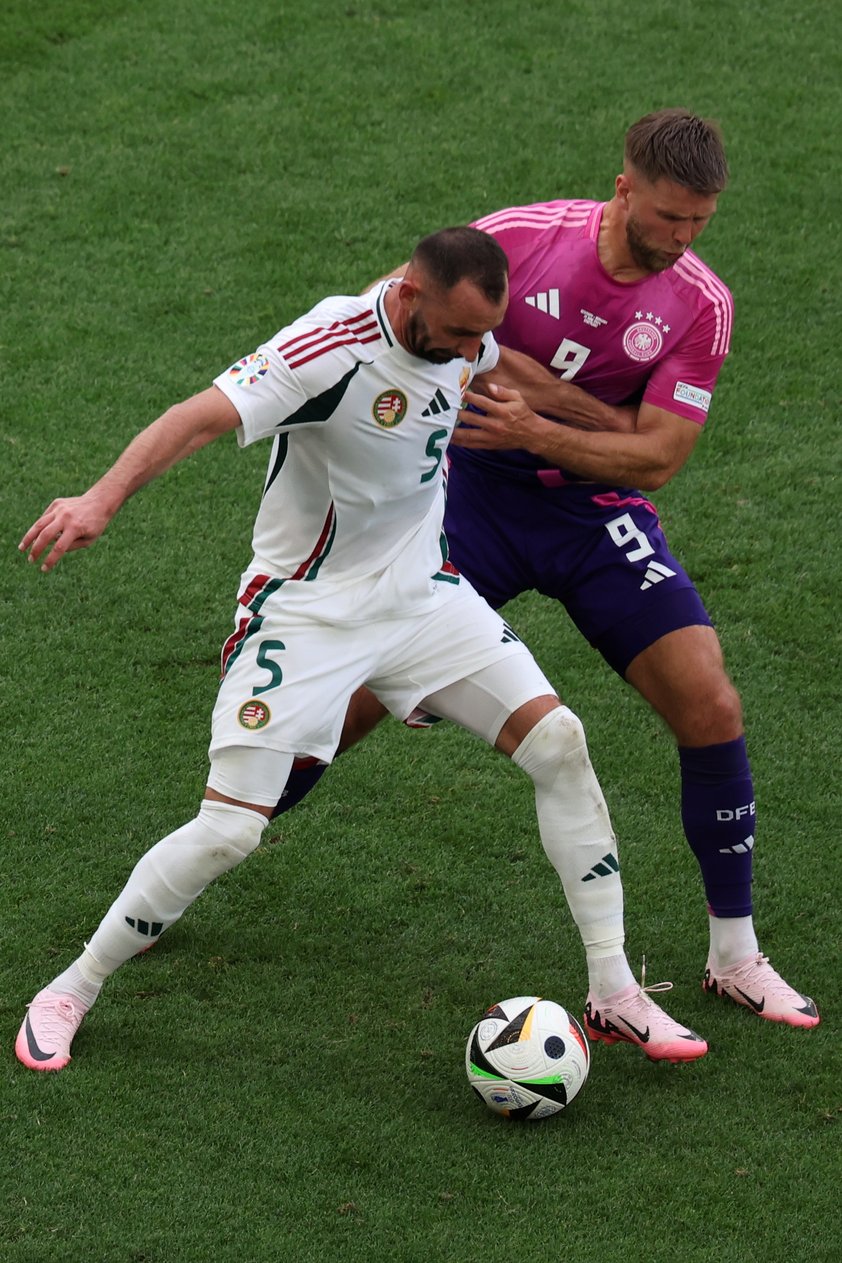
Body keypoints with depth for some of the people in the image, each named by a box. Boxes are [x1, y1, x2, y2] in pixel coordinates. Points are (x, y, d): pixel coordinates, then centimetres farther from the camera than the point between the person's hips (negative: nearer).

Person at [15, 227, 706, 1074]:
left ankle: (613, 994, 6)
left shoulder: (465, 334, -6)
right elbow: (203, 417, -40)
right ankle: (68, 994, 10)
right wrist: (102, 499, -53)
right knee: (229, 830, -11)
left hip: (422, 592, 6)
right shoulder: (330, 350, -28)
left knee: (557, 742, -5)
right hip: (307, 611, -6)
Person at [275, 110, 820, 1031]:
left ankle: (734, 956, 3)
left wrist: (538, 430, -27)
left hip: (600, 514, 1)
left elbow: (656, 457, -13)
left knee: (711, 707, -12)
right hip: (476, 493, -1)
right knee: (354, 691, -7)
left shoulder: (700, 304, -9)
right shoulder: (522, 238, -14)